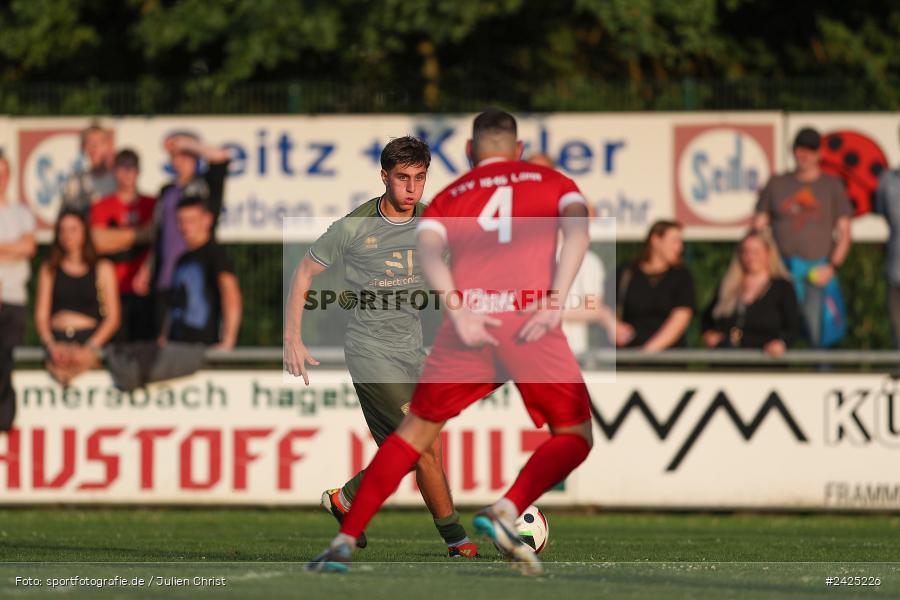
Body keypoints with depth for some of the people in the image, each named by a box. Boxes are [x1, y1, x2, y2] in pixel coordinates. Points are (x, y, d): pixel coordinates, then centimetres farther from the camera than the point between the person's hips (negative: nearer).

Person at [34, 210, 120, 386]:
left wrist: (90, 348, -10)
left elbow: (112, 317, 6)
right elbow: (41, 315, 11)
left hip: (90, 338, -1)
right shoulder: (49, 270, 19)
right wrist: (51, 345, -9)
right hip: (57, 339, 1)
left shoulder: (102, 268, 14)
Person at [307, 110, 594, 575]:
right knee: (574, 436, 12)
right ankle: (507, 511, -13)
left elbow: (427, 249, 2)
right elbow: (577, 230, 0)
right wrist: (555, 304, -9)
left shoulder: (449, 197, 23)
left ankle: (346, 540, 8)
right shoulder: (552, 183, 21)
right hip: (532, 324, -2)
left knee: (417, 429, 16)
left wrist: (458, 313, -8)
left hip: (469, 324, 2)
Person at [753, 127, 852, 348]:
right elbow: (758, 226, 14)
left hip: (818, 271, -1)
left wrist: (832, 266, -6)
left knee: (817, 333, -9)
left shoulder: (832, 186, 11)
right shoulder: (777, 184, 14)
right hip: (782, 269, 1)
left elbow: (844, 232, 7)